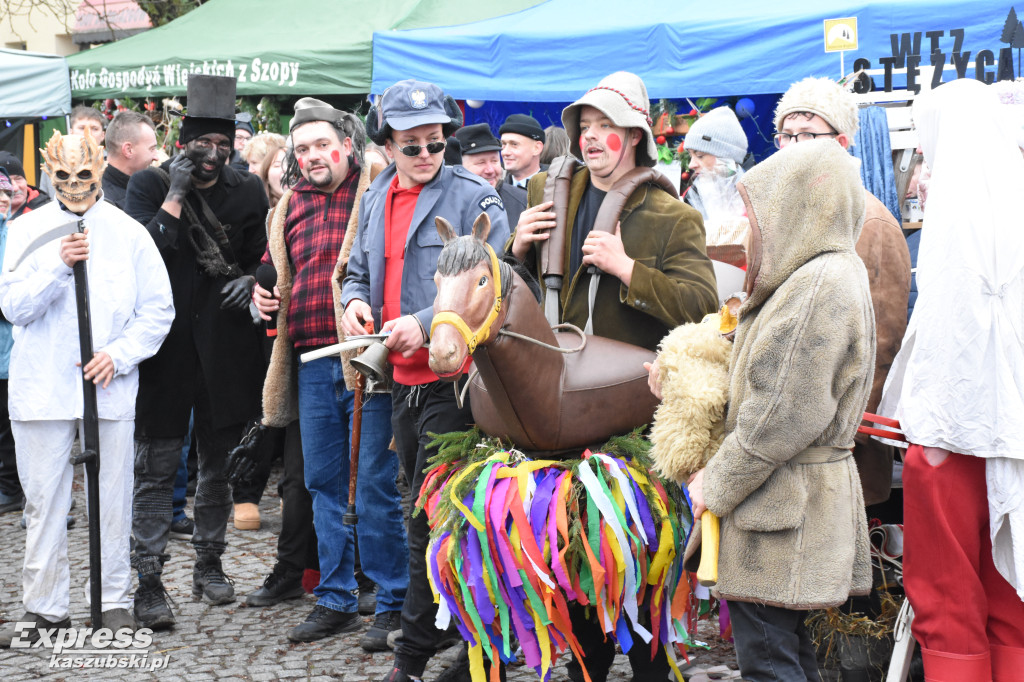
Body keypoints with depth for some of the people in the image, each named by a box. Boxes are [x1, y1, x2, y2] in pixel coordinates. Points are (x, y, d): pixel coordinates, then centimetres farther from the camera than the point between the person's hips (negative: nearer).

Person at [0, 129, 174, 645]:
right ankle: (45, 608, 14)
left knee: (112, 499, 4)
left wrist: (119, 355, -8)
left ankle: (114, 602, 16)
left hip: (110, 386, 0)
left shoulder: (128, 233, 5)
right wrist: (59, 266, -17)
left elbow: (158, 311, 5)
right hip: (42, 386, 0)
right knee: (43, 501, 3)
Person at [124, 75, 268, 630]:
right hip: (165, 343, -3)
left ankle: (209, 563, 27)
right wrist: (176, 195, -14)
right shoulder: (150, 185, 1)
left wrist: (250, 280, -7)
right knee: (156, 468, -2)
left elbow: (261, 257, 15)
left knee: (221, 460, 12)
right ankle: (148, 581, 3)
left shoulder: (247, 192, 9)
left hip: (226, 348, 3)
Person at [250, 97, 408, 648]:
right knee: (324, 483, 12)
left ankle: (392, 603, 8)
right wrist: (263, 295, 10)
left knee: (376, 485, -3)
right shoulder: (292, 205, 16)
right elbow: (274, 267, 29)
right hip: (313, 361, 6)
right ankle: (336, 600, 23)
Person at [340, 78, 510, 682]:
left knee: (431, 523, -7)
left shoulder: (473, 198, -7)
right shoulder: (376, 200, 13)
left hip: (451, 381, -7)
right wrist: (356, 300, 1)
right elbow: (360, 271, 24)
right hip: (402, 380, 7)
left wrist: (426, 323, -24)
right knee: (424, 513, 15)